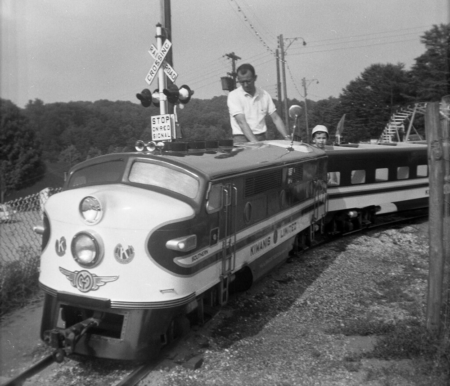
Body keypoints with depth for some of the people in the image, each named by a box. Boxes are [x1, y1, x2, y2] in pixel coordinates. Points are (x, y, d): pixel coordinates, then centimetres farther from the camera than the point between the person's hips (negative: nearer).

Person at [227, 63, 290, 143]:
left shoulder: (264, 95, 8)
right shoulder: (233, 96, -4)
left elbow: (276, 118, 9)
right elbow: (241, 122, -14)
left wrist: (287, 137, -5)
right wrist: (254, 143, -25)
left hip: (262, 138, 4)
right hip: (242, 138, -4)